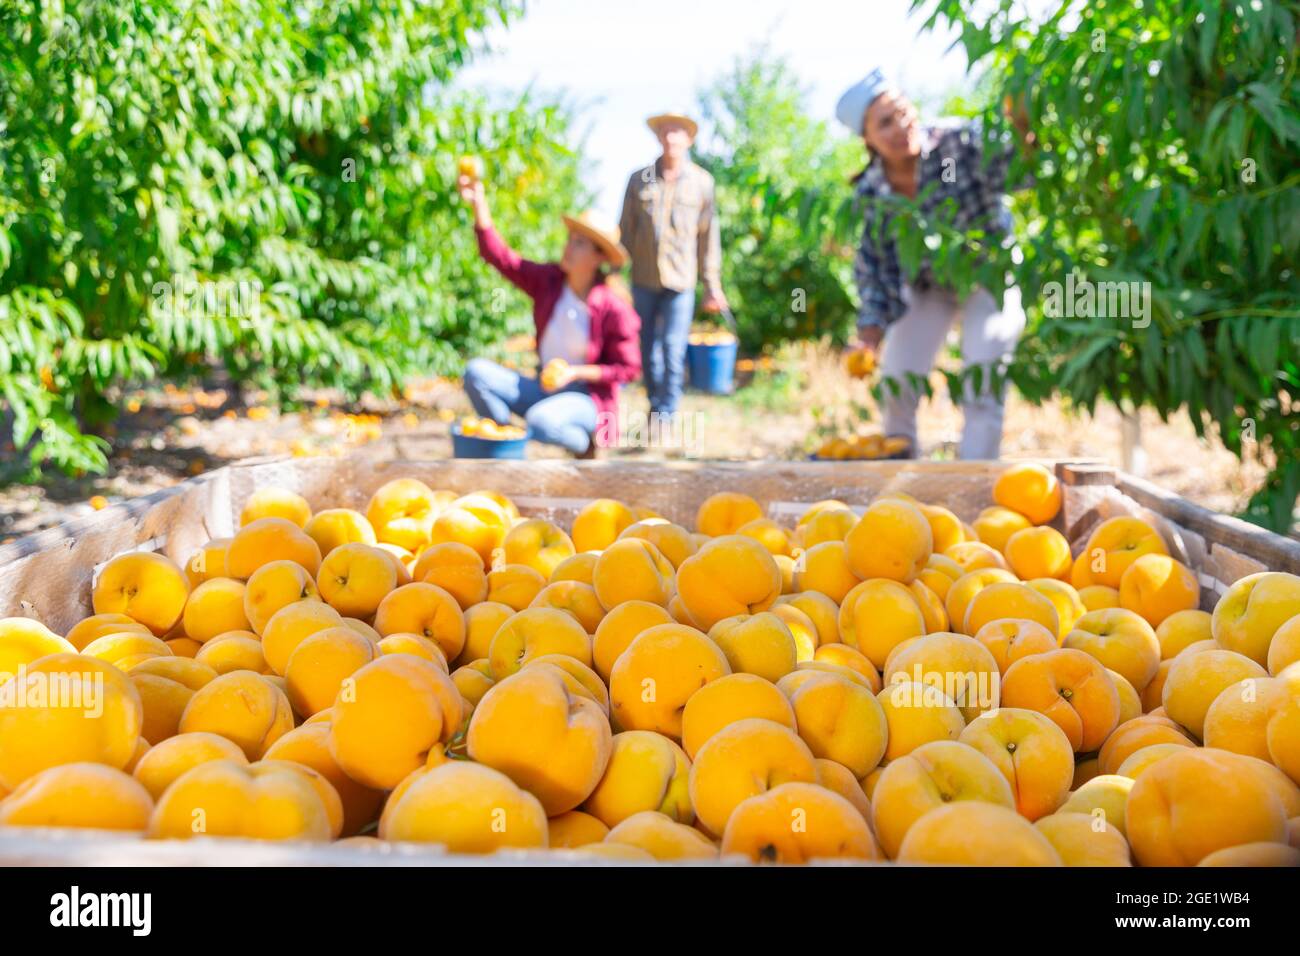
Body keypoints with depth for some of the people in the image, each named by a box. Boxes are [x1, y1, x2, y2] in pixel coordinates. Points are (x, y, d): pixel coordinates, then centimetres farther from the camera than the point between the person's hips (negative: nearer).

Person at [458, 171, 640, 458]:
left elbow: (628, 368, -10)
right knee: (476, 372, -15)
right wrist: (479, 203, -14)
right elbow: (500, 257, -4)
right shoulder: (549, 280, -1)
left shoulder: (613, 308, -15)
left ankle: (585, 444, -3)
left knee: (541, 422, -38)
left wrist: (575, 373, -19)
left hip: (586, 399, -5)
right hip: (544, 389, 5)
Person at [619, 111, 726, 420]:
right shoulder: (639, 180, 5)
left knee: (673, 349, -8)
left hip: (680, 280, -2)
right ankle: (655, 407, 25)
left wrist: (712, 286, 4)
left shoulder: (702, 182, 3)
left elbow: (708, 236, 5)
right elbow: (625, 230, 8)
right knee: (648, 349, 9)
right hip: (643, 279, 2)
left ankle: (666, 417, -1)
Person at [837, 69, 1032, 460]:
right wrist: (870, 330, -14)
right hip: (928, 285, 4)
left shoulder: (957, 143, -27)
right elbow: (874, 262, -6)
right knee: (896, 386, 3)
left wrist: (1021, 132, -65)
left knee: (982, 389, -11)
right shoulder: (871, 192, -16)